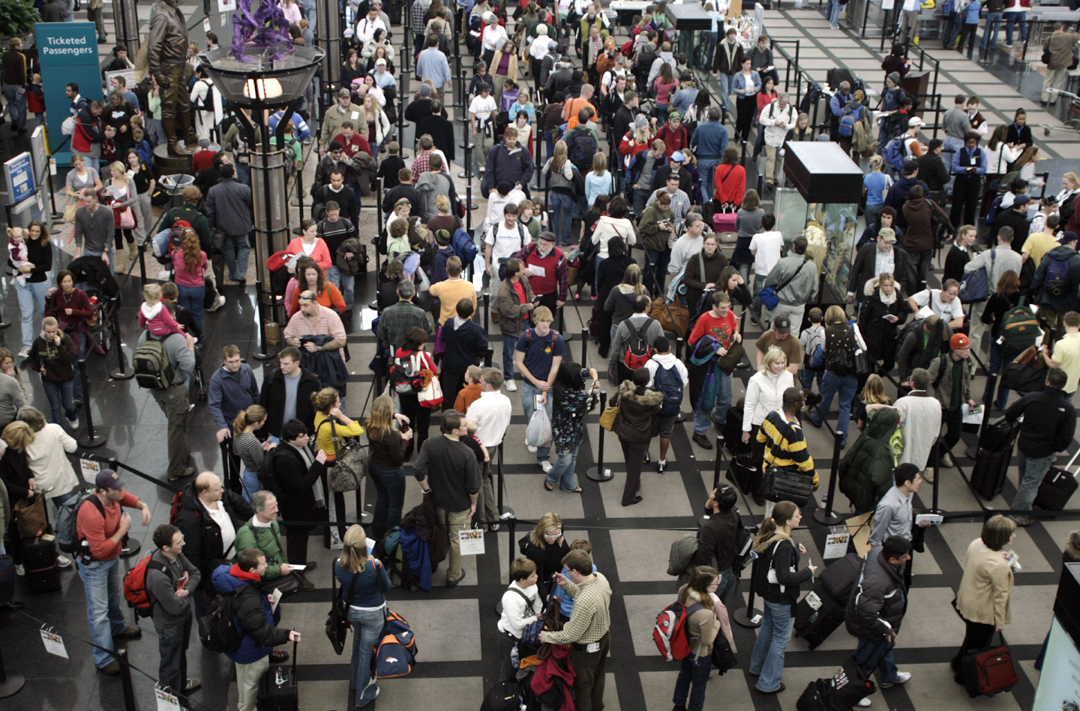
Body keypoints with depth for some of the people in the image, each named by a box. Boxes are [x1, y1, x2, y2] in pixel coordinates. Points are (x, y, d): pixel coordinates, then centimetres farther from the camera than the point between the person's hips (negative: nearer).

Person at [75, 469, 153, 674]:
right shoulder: (92, 514, -37)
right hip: (94, 565, -9)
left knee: (115, 596, 30)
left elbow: (127, 497, 12)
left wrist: (143, 506, -9)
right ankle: (103, 659, 6)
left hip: (113, 557, 9)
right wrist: (123, 530, -28)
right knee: (99, 612, -2)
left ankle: (117, 628, 56)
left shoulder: (113, 496, -13)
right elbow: (100, 550, -34)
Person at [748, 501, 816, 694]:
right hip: (781, 598, -9)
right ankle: (768, 683, 18)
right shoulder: (783, 545, -32)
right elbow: (784, 577, -32)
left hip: (768, 592, 9)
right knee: (781, 638, 7)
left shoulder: (769, 536, -4)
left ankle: (757, 666, 47)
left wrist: (796, 550, 2)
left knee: (767, 628, 28)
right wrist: (808, 572, -19)